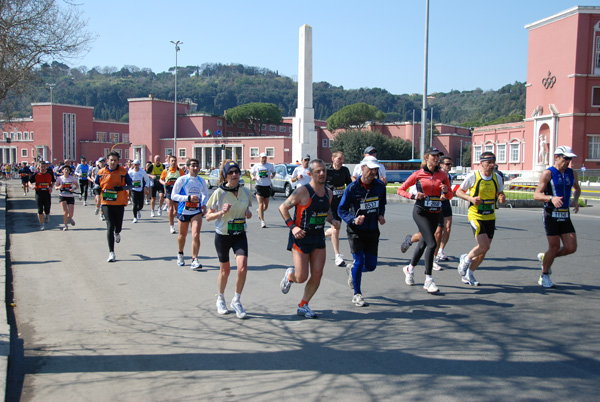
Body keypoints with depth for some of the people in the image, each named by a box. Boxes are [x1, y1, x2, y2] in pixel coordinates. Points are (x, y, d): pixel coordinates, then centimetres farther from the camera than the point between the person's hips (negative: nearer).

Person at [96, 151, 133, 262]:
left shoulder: (123, 171, -1)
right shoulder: (101, 172, 2)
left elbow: (130, 185, 3)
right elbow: (97, 185, 14)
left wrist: (121, 188, -17)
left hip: (119, 203, 0)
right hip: (106, 203, 0)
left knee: (118, 226, 9)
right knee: (110, 226, -9)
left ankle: (117, 233, 50)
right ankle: (111, 253, -6)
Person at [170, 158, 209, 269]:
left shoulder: (201, 181, 3)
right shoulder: (182, 180, -9)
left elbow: (205, 194, 21)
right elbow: (173, 195, -12)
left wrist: (204, 204, 2)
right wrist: (189, 198, -23)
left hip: (197, 212, 1)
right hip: (183, 211, -1)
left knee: (196, 236, -15)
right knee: (183, 235, 17)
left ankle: (194, 260, -8)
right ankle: (180, 254, 44)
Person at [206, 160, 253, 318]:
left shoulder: (245, 192, 0)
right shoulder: (219, 193, -11)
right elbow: (208, 217, -6)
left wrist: (248, 214, -7)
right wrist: (221, 212, -24)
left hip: (240, 235, 2)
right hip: (222, 235, -2)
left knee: (242, 268, -14)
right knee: (225, 270, 10)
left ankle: (236, 301, 6)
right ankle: (220, 299, 36)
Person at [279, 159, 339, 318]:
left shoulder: (328, 193, 5)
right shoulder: (302, 191, -15)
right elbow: (283, 207, -10)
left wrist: (332, 221, 1)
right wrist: (292, 227, -19)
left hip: (319, 238, 6)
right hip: (301, 237, -6)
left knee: (317, 275, 1)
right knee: (302, 277, -7)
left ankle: (303, 306, 19)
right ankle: (289, 275, 31)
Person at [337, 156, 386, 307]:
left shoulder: (380, 186, -1)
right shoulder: (352, 188, -13)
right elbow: (341, 209, -7)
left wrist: (381, 215, -2)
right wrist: (353, 220, -24)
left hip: (372, 231, 4)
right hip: (356, 231, -4)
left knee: (371, 265, 3)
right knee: (359, 262, -10)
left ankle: (352, 270, 38)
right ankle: (357, 295, 9)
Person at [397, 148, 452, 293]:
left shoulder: (442, 175, 7)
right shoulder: (418, 174, -2)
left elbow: (450, 196, 13)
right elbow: (400, 190, 3)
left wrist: (445, 191, -9)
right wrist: (413, 196, -13)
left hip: (436, 214, 5)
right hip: (421, 212, -5)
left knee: (423, 243, 14)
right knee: (432, 243, -17)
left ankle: (409, 268, 39)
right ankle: (428, 280, -10)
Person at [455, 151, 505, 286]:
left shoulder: (497, 177, 3)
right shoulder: (472, 176, -10)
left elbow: (500, 193, 16)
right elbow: (459, 191, 0)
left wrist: (502, 198, -8)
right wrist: (471, 198, -17)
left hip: (490, 217, 5)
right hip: (476, 216, -5)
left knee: (484, 249, 6)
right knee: (484, 246, -17)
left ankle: (469, 274, 24)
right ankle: (466, 259, 12)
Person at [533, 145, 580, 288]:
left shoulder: (572, 173, 10)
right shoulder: (548, 173, -8)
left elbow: (577, 188, 30)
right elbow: (536, 195, -12)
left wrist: (575, 200, 10)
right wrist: (551, 198, -29)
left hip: (565, 215, 6)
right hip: (551, 214, -6)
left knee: (571, 247, -2)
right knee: (554, 247, -3)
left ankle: (545, 257, 25)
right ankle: (544, 276, 18)